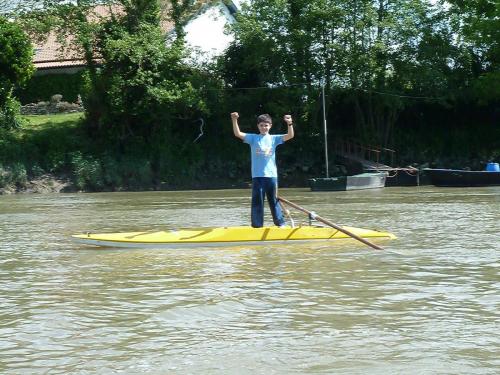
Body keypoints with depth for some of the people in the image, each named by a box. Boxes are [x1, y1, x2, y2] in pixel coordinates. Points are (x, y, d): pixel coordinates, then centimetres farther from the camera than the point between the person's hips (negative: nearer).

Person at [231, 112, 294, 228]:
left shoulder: (274, 139, 6)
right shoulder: (253, 138, 4)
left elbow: (290, 136, -4)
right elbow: (238, 134, -8)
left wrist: (290, 124, -22)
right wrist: (234, 120, -22)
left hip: (271, 175, 1)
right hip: (257, 176, -1)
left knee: (274, 201, 9)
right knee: (257, 201, 2)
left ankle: (280, 223, 18)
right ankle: (257, 225, 8)